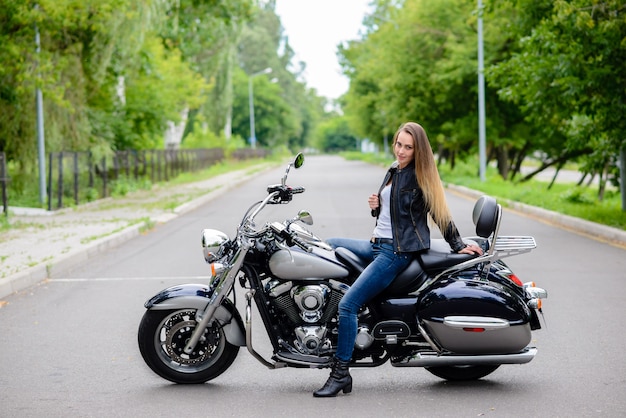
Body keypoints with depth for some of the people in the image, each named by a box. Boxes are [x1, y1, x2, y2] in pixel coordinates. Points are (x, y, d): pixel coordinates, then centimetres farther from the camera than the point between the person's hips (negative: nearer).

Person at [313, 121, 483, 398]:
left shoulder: (419, 175, -11)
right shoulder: (394, 171, 16)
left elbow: (440, 213, -9)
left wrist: (459, 247, -11)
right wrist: (376, 206, 3)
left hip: (397, 251, -10)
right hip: (377, 245, 10)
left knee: (348, 304, -16)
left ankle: (341, 374, -12)